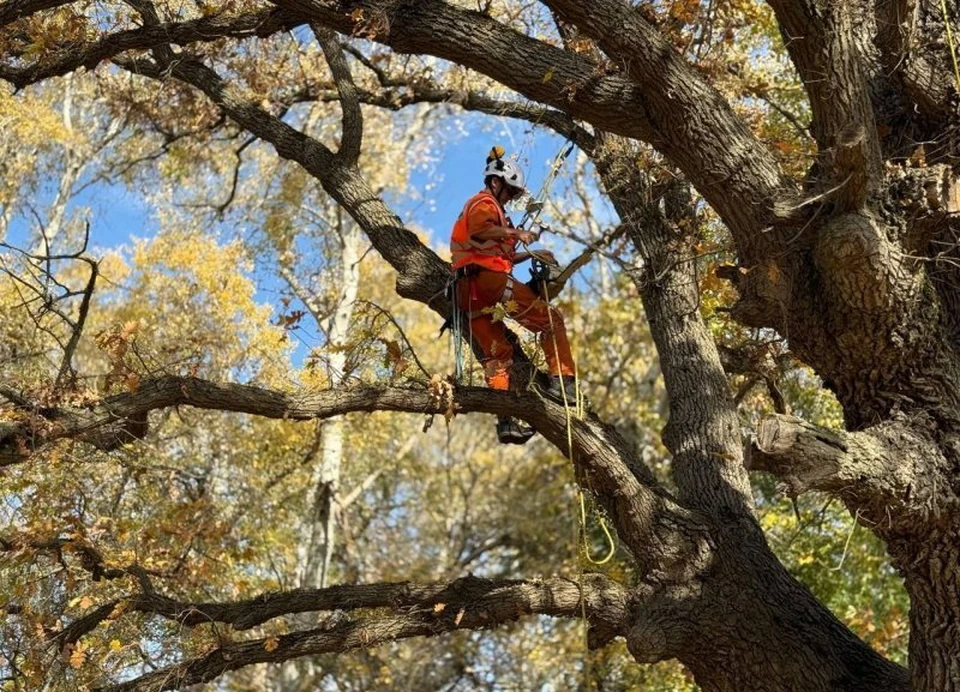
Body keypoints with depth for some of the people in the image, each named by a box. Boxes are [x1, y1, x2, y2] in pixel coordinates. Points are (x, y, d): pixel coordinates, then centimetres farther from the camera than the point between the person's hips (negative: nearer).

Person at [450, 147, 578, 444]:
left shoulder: (482, 206, 35)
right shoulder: (485, 203, 3)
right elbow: (480, 230, -22)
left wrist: (530, 254, 29)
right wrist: (516, 233, -18)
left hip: (468, 291, 10)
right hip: (489, 280, -10)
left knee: (496, 351, 7)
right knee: (551, 319, -5)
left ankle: (505, 422, 2)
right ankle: (562, 381, -15)